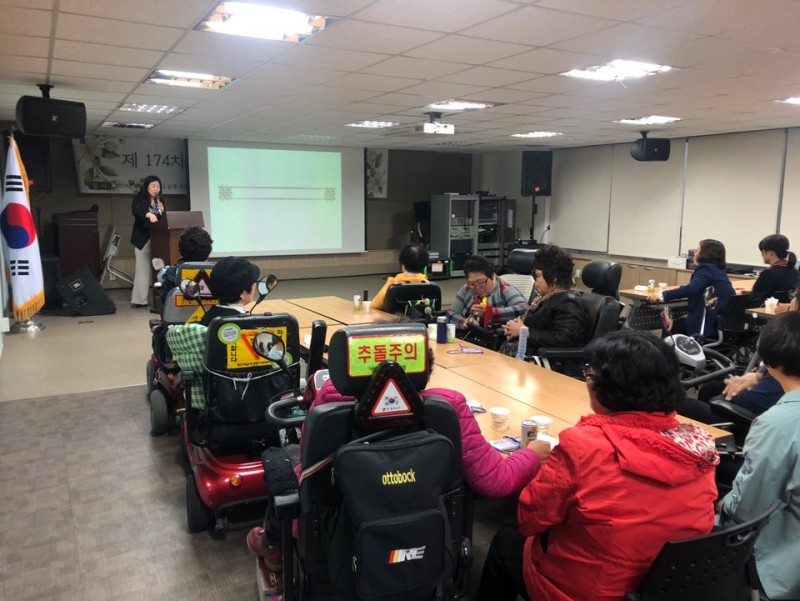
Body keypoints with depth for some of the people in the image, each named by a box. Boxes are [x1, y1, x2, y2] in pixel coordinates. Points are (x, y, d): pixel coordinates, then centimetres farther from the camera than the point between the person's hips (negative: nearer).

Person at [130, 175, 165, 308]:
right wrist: (149, 214, -40)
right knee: (143, 268, -8)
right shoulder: (139, 199, -1)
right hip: (143, 238, -5)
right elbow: (135, 211, -22)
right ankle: (139, 299, -6)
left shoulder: (159, 201, 16)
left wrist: (162, 211, -2)